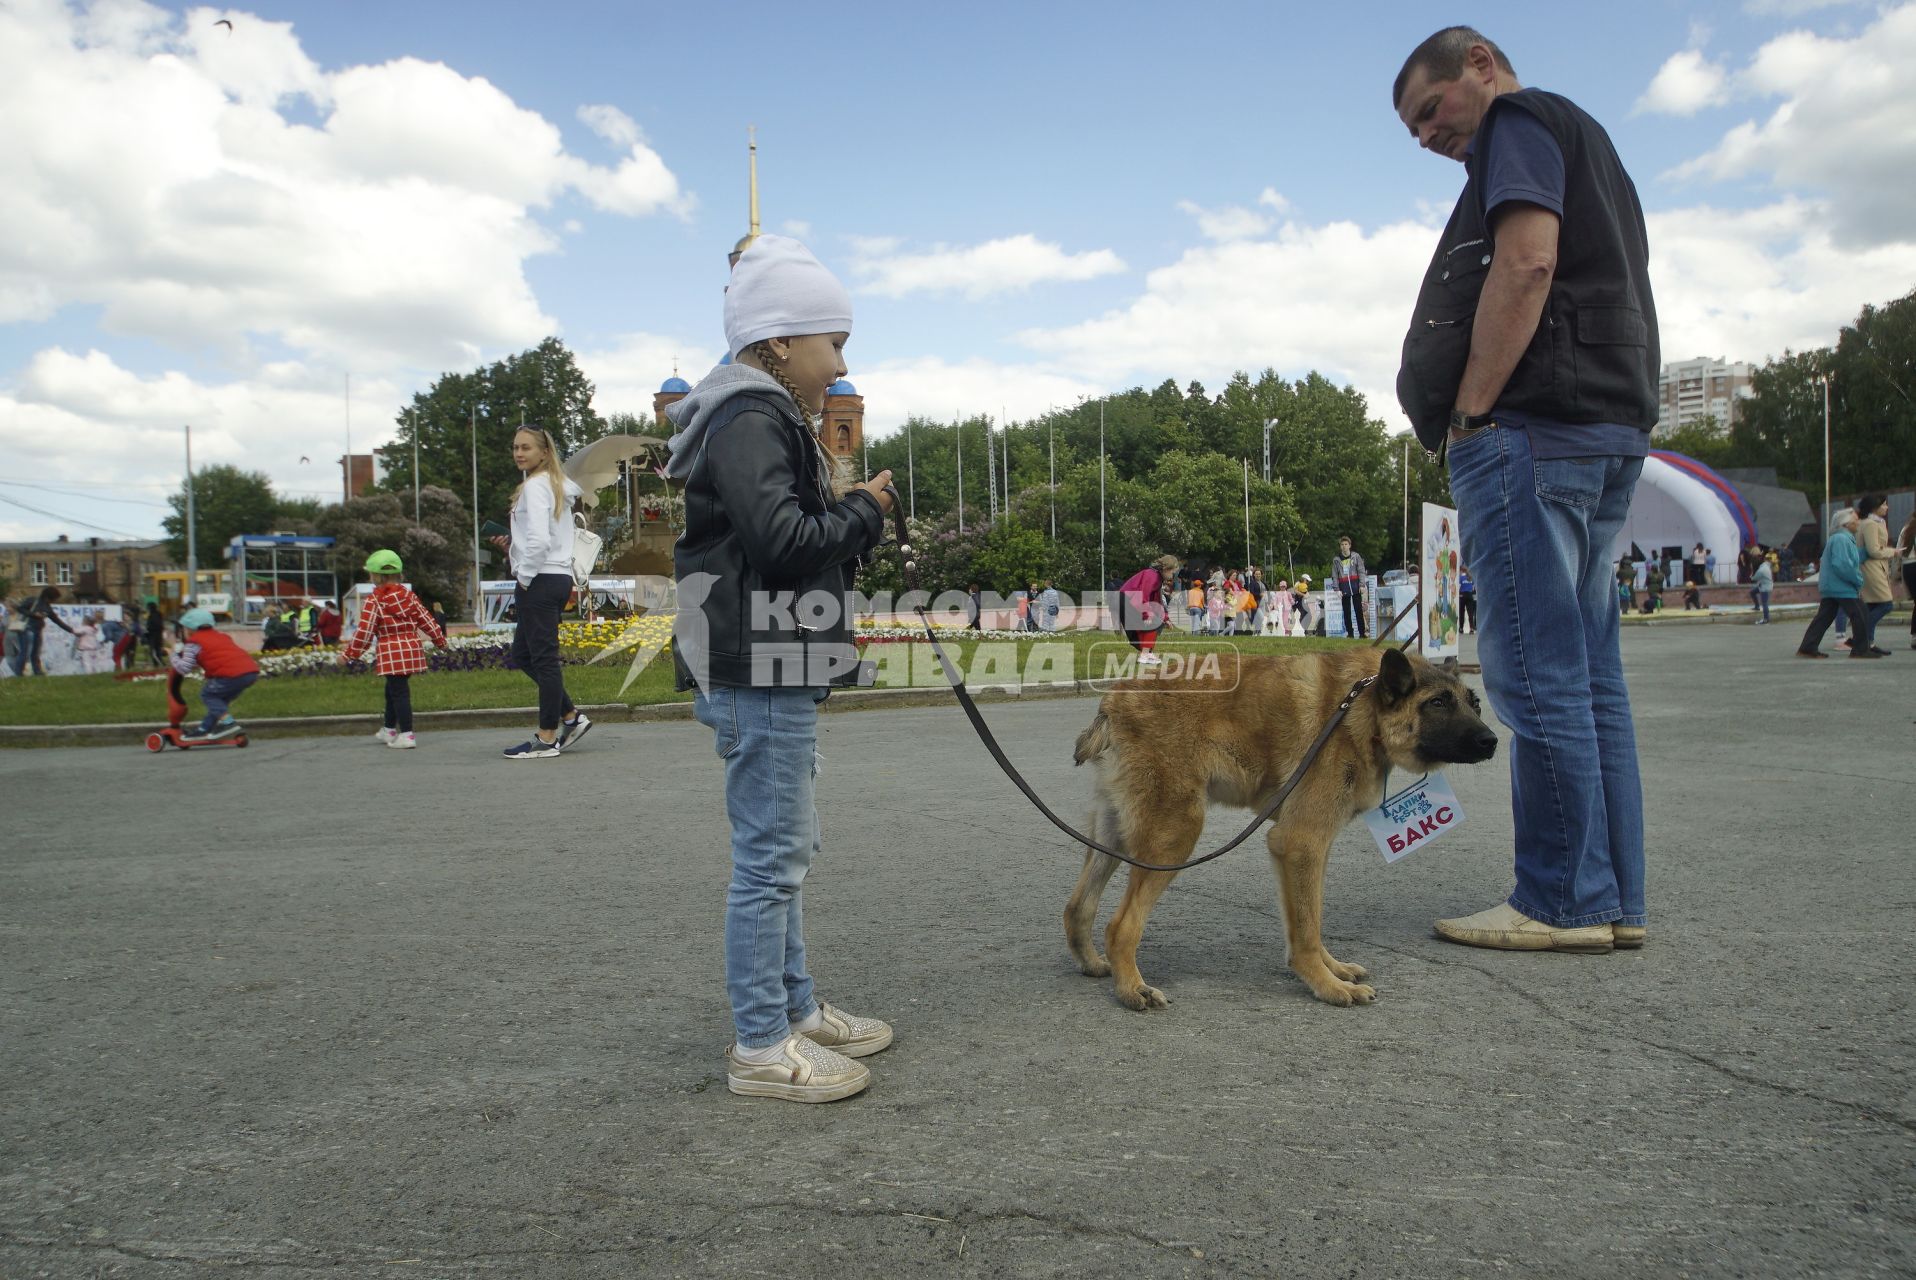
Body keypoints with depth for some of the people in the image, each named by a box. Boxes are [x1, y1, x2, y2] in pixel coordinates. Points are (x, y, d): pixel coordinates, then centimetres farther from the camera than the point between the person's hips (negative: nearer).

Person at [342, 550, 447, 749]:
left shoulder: (375, 600, -8)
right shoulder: (409, 595, 7)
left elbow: (364, 630, -9)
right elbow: (425, 619, 12)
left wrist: (349, 654, -1)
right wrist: (440, 638, 25)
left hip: (391, 653, -6)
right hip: (411, 648, 6)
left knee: (398, 692, -4)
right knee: (394, 690, 21)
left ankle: (406, 735, -8)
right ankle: (389, 730, 34)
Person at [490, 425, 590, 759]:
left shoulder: (535, 486, -11)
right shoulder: (558, 485, 17)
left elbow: (539, 539, -23)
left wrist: (524, 576, -11)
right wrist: (513, 543, 14)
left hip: (540, 580, -10)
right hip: (559, 578, 10)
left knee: (543, 658, -5)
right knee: (523, 655, 15)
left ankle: (546, 738, -1)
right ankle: (570, 716, 16)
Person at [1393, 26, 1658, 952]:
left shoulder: (1521, 121, 2)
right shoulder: (1586, 145, 31)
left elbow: (1526, 263, -14)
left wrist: (1468, 414, -14)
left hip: (1532, 423, -10)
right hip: (1612, 424, 10)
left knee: (1537, 670, -10)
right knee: (1589, 672, 7)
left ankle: (1565, 903, -6)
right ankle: (1614, 900, 10)